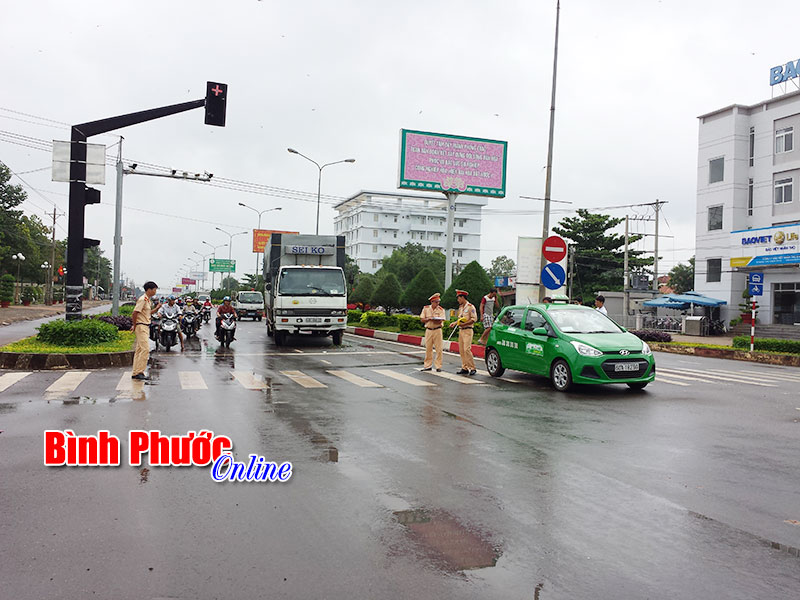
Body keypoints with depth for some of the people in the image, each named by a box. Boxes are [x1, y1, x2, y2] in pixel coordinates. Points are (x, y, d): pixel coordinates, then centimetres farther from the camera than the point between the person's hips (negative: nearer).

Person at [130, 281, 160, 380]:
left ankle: (135, 373, 15)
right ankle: (139, 372, -14)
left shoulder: (148, 300, 16)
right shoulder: (142, 299, -15)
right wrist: (134, 326, -13)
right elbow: (135, 313, -19)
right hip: (141, 327, -10)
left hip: (146, 327, 10)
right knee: (145, 349, -14)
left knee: (139, 350, 11)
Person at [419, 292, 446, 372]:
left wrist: (433, 319, -24)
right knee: (428, 348, 6)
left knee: (439, 349, -3)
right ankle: (428, 366, 15)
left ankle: (438, 366, 4)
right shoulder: (426, 308, 4)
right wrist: (428, 319, -16)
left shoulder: (441, 310, -3)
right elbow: (422, 319, 1)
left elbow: (440, 321, -13)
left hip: (437, 330, -2)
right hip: (428, 330, 2)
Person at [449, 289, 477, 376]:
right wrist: (455, 323, 7)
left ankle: (472, 368, -10)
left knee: (467, 349, -15)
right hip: (461, 330, 8)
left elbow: (474, 319, -14)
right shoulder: (460, 307, 17)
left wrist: (464, 324, -18)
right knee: (461, 350, 6)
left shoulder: (470, 307, -9)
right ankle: (465, 368, 10)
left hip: (468, 330, -8)